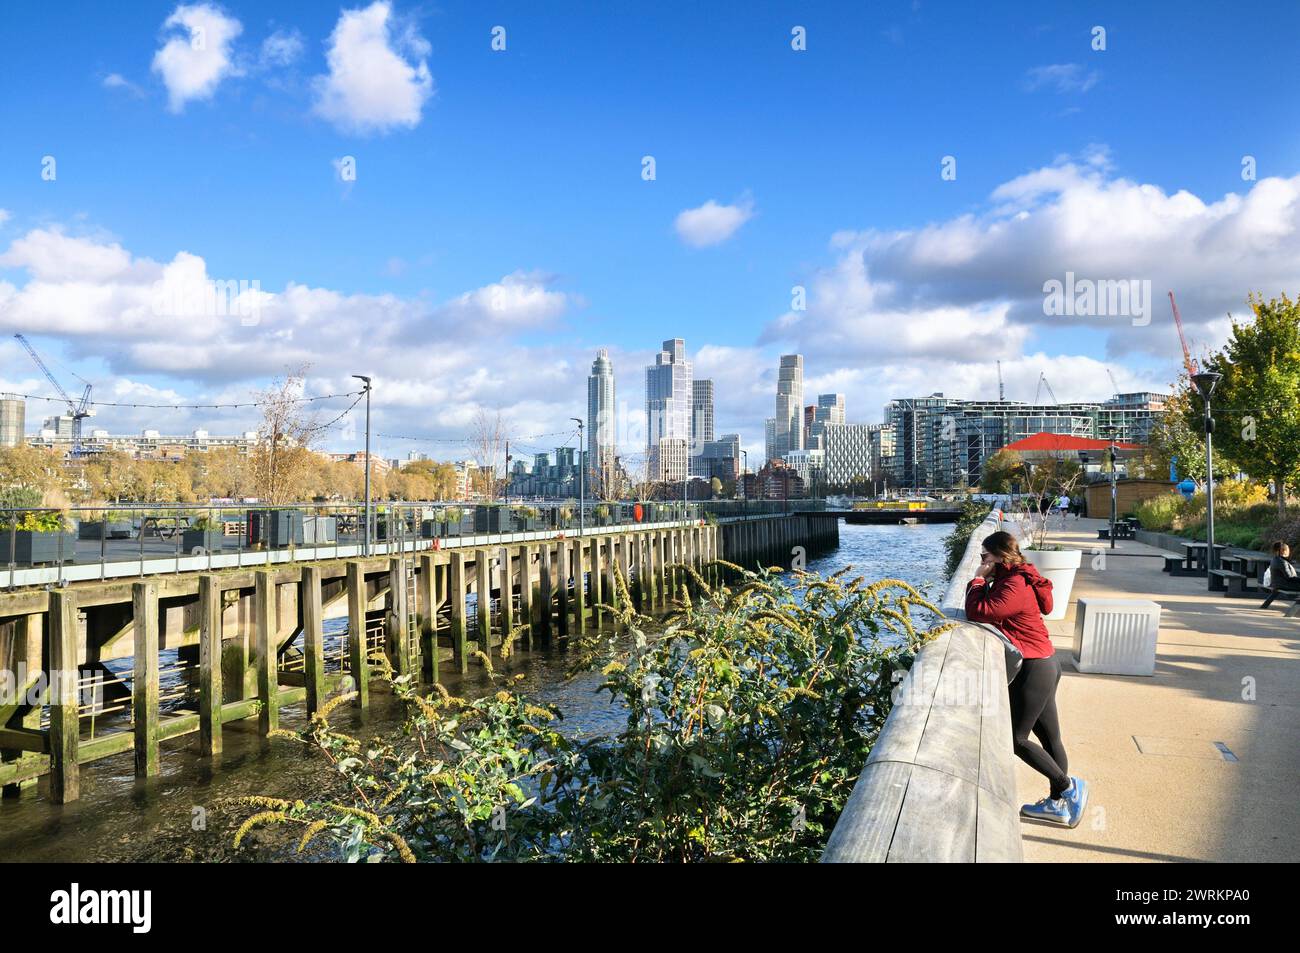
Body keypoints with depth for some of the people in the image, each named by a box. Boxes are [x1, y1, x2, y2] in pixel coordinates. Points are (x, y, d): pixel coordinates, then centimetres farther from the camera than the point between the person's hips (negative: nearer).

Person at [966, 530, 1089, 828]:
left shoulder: (1015, 586, -21)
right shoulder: (1014, 579, 11)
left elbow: (978, 612, -28)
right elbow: (988, 608, 9)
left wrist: (978, 579, -15)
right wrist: (984, 581, -5)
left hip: (1034, 668, -10)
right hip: (1043, 665, 10)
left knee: (1015, 738, -1)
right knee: (1049, 737, 15)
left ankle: (1068, 786, 8)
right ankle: (1058, 804, 24)